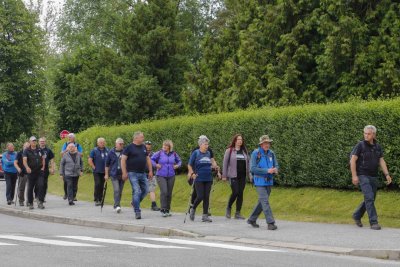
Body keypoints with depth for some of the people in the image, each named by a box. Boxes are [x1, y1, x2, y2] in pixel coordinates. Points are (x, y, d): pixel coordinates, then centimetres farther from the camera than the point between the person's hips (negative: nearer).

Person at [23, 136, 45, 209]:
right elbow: (24, 160, -17)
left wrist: (43, 167, 6)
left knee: (41, 185, -13)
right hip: (31, 172, -2)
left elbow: (43, 158, 20)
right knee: (30, 188, 4)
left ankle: (40, 202, -11)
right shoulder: (26, 151, -4)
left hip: (39, 171, 2)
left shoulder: (39, 150, 8)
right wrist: (27, 167, -35)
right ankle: (30, 203, 17)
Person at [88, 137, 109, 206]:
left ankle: (100, 199, 14)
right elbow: (90, 160, -2)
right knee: (97, 184, -12)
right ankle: (96, 200, -8)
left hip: (104, 171, 4)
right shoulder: (94, 150, -1)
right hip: (97, 171, -4)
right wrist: (94, 167, -6)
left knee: (102, 186, 7)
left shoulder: (107, 150, 8)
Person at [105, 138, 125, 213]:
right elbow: (107, 164, 9)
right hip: (114, 174, -2)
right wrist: (106, 174, 6)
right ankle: (117, 206, -20)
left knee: (120, 191, 8)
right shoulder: (111, 152, 1)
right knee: (116, 190, -15)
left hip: (122, 174, 2)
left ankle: (116, 206, 21)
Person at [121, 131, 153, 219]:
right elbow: (123, 160, -9)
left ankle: (135, 202, 30)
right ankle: (137, 211, -6)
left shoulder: (143, 147, 13)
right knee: (136, 191, -11)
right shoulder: (129, 148, -6)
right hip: (133, 173, -6)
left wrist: (150, 171, 14)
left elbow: (148, 159, 20)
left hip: (142, 173, 6)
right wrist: (124, 173, -14)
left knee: (145, 190, 7)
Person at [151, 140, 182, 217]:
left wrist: (177, 165, 2)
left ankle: (167, 210, 18)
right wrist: (156, 165, -9)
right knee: (164, 192, -17)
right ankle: (163, 210, -12)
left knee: (169, 193, 7)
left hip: (171, 176, 4)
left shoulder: (174, 154, 5)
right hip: (161, 176, -4)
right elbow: (151, 159, 4)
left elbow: (179, 161, 21)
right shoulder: (159, 153, -4)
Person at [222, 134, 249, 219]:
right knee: (235, 192, -12)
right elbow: (225, 163, 0)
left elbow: (247, 163, 16)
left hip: (242, 176, 4)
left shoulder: (244, 151, 13)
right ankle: (228, 208, 12)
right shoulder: (229, 151, 1)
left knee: (240, 194, 2)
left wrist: (249, 174, 9)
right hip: (233, 176, -4)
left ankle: (238, 213, 8)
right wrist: (224, 175, -4)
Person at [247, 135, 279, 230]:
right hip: (260, 182, -6)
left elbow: (276, 165, 12)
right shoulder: (256, 153, -10)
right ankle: (270, 223, -11)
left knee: (262, 202, 13)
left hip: (269, 181, 6)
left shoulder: (271, 153, 5)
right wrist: (267, 170, -21)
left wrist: (275, 169, -13)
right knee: (265, 201, -11)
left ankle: (252, 219, 27)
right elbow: (252, 168, -15)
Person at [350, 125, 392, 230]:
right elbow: (352, 160, -12)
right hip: (363, 176, -6)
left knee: (370, 199, 13)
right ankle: (373, 222, -15)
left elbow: (381, 161, 5)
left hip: (373, 177, 6)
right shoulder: (360, 145, -9)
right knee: (369, 198, -17)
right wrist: (354, 176, -19)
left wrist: (387, 175, -6)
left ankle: (357, 216, 32)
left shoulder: (378, 147, 7)